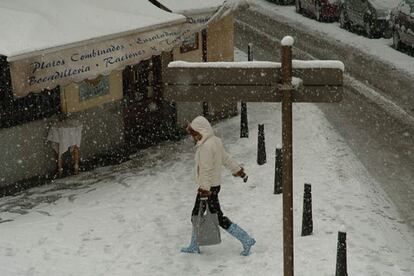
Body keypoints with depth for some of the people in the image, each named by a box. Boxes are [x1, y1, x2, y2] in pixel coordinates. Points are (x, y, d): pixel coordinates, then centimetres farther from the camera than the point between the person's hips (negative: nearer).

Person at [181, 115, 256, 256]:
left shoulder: (206, 147, -23)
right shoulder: (215, 141, 6)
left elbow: (206, 171, -25)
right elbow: (226, 158, 17)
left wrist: (204, 191, -24)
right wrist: (239, 171, 27)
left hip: (208, 187, -10)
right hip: (214, 185, 10)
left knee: (219, 218, -1)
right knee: (196, 214, 18)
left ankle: (246, 240, 5)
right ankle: (194, 247, 30)